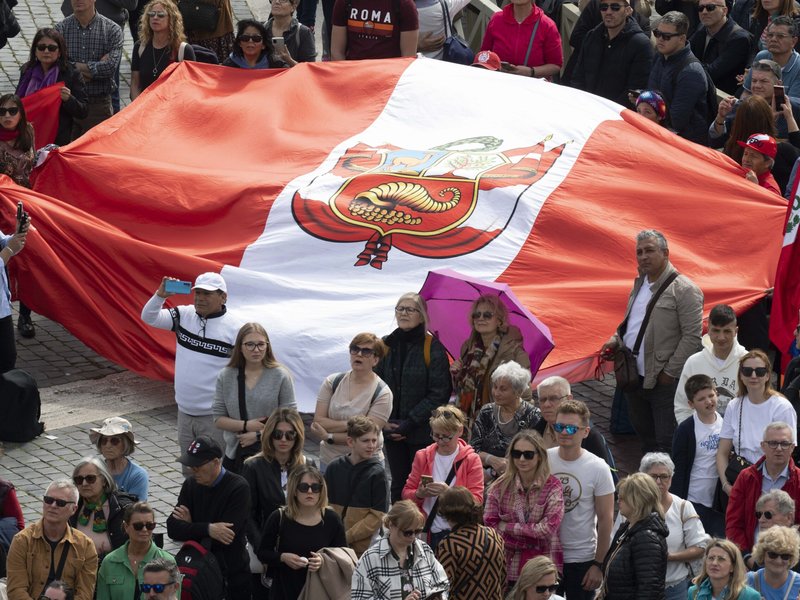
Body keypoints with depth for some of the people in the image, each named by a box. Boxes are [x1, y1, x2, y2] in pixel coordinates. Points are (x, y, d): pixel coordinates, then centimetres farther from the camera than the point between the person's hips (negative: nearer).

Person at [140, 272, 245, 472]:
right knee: (189, 471, 17)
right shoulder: (184, 315, 3)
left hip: (215, 417, -6)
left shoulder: (236, 328, -12)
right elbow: (149, 317, 4)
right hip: (185, 412, 6)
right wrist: (161, 295, -16)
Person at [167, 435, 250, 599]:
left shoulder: (238, 488, -15)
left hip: (231, 578, -4)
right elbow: (173, 528, -9)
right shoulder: (191, 484, 2)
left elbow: (226, 537, -23)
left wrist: (190, 528, -10)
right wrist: (207, 529, -24)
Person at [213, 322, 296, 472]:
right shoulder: (226, 377, 4)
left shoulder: (280, 376, -3)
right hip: (234, 454, 3)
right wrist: (246, 426, -12)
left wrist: (258, 435, -13)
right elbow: (218, 418, 4)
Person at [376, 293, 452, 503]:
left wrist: (409, 423, -14)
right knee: (398, 485, 10)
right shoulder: (386, 346, 6)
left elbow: (439, 393, -10)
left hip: (422, 433, -4)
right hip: (392, 431, 4)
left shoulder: (433, 348, -7)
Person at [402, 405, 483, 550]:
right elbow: (406, 493, 10)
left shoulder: (471, 459, 0)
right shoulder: (422, 456, 10)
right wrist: (419, 494, -13)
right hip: (426, 532, 3)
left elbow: (476, 500, -8)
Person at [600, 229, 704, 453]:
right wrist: (616, 340, 7)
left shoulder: (684, 289, -11)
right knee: (646, 441, 18)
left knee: (665, 445, -6)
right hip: (634, 379, 8)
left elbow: (692, 336, -15)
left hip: (664, 382, -8)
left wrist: (670, 373, -15)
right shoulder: (639, 284, 15)